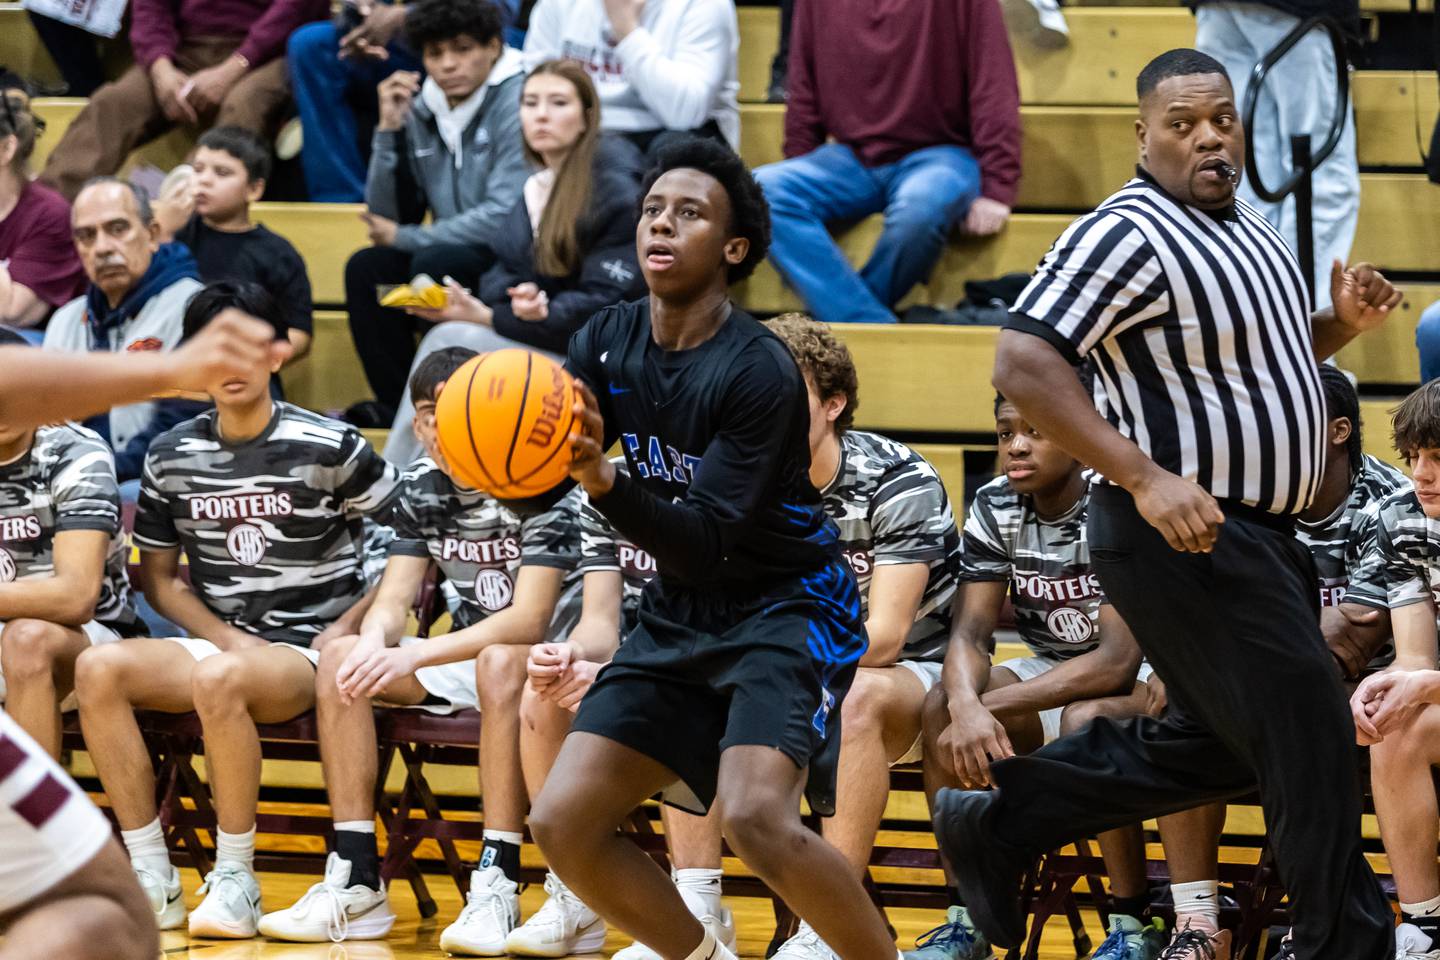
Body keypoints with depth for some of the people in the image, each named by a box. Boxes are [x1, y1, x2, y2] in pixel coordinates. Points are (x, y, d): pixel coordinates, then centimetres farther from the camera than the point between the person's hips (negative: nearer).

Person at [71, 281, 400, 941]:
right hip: (217, 642, 5)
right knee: (97, 669, -23)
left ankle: (235, 883, -23)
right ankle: (152, 880, -21)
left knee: (218, 680, -38)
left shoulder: (328, 447, -5)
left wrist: (345, 632, -8)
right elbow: (159, 577, 14)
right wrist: (228, 637, -3)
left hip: (309, 650, -5)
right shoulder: (171, 457, 8)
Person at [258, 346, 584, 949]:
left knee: (500, 664, -39)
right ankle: (356, 883, -18)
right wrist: (375, 644, -28)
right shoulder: (419, 490, 2)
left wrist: (413, 657, -36)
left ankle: (497, 888, -41)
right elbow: (392, 602, -1)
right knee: (340, 659, -15)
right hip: (466, 657, 7)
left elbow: (529, 621, -27)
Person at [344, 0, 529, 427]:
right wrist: (389, 131, -8)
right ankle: (397, 405, -5)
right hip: (457, 254, 7)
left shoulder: (517, 101, -16)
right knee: (365, 269, -10)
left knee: (434, 262, -29)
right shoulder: (422, 108, 5)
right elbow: (387, 217, 6)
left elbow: (504, 218, -24)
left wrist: (404, 237, -12)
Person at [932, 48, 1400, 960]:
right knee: (1311, 749, -6)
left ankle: (999, 820, 28)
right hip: (1186, 538, -10)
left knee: (1217, 745, 20)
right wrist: (1146, 478, -30)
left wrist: (1341, 322, 5)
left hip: (1255, 538, 10)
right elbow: (1024, 364, -25)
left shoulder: (1246, 226, 12)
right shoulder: (1126, 237, -17)